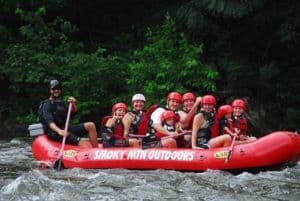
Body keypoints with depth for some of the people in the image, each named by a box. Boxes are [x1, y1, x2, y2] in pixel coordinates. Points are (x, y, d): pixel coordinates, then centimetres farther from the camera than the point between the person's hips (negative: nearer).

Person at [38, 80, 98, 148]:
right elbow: (49, 122, -21)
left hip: (66, 128, 8)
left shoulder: (62, 103, 21)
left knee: (90, 125, -8)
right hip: (55, 132, -8)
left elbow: (74, 111, 7)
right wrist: (59, 131, -41)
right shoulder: (46, 105, -4)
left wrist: (73, 104, -17)